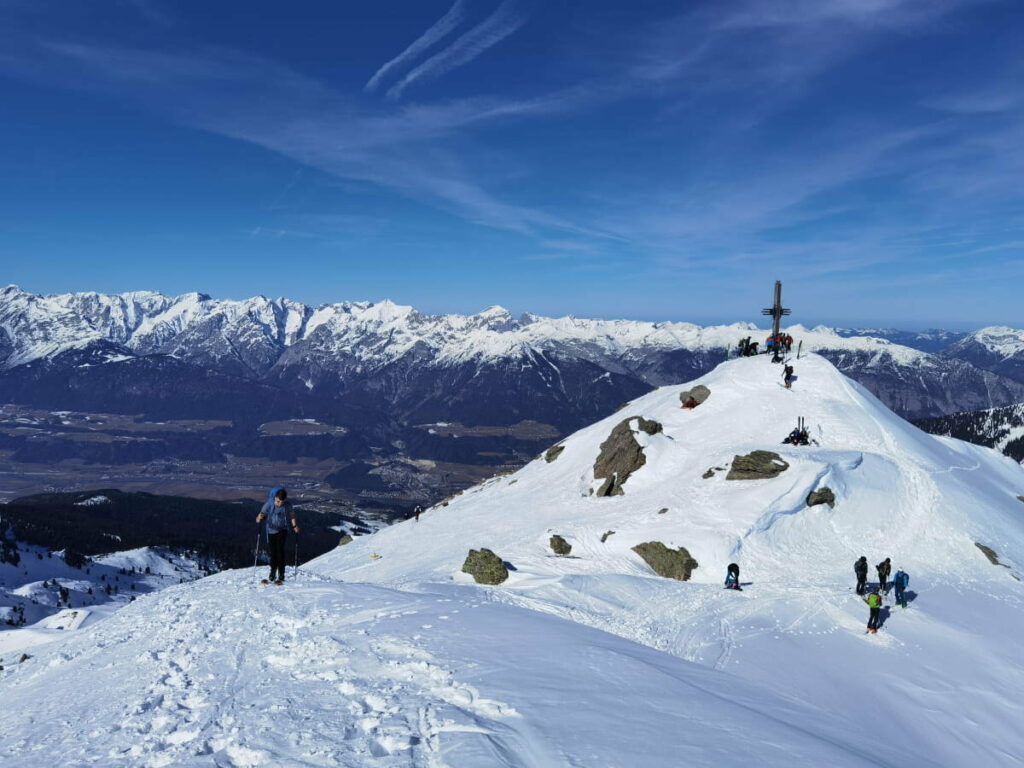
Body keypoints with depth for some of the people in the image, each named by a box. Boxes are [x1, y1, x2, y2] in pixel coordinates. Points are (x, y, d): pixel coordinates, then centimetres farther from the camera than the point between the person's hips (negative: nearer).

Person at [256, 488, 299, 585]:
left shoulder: (288, 505, -15)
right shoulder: (269, 504, -18)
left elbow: (292, 516, 2)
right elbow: (261, 514, -15)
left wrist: (294, 525, -11)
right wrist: (259, 518, -38)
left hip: (282, 530, -1)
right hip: (271, 531, 1)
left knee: (280, 550, -16)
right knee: (272, 553, 6)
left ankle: (281, 576, -11)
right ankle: (272, 576, 25)